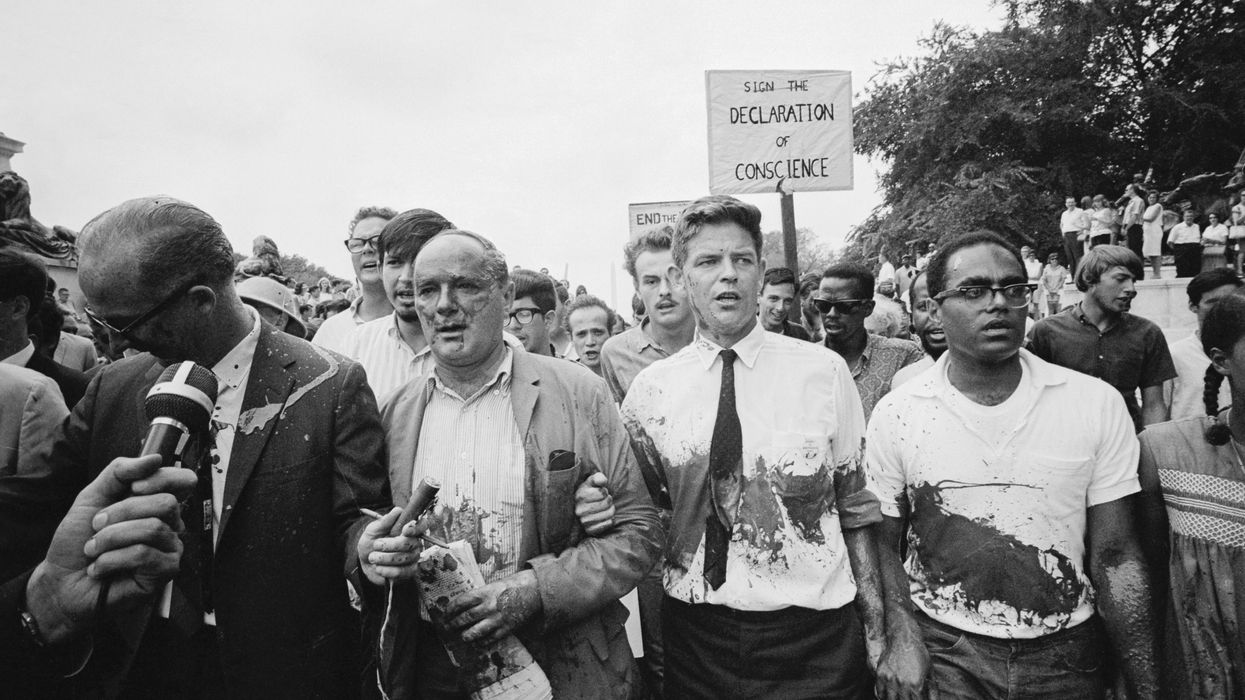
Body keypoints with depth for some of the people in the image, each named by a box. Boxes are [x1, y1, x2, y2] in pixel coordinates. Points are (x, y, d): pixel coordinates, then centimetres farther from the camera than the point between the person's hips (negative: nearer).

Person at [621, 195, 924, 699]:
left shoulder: (824, 371, -5)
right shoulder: (650, 389, -3)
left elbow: (857, 510, 0)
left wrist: (879, 630, 0)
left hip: (816, 640, 0)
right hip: (697, 640, 1)